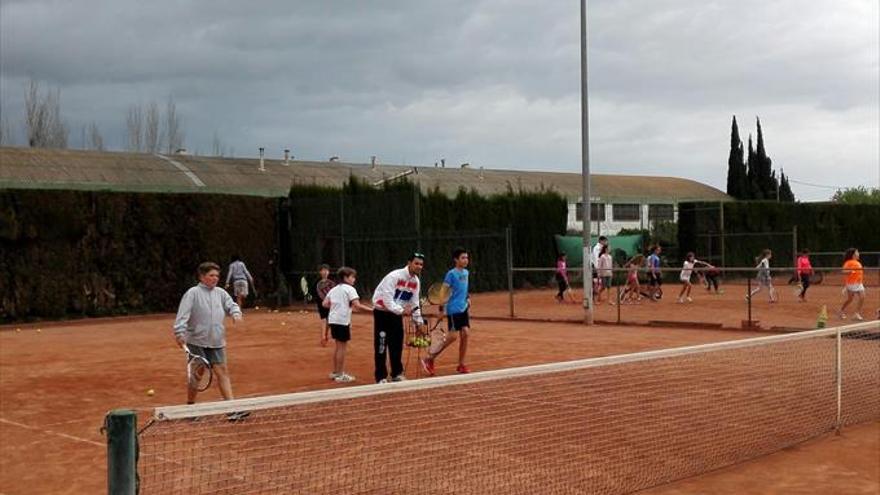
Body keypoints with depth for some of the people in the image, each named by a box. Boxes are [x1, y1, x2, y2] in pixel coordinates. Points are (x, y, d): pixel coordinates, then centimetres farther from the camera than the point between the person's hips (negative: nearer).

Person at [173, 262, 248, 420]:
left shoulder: (221, 293, 12)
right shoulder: (193, 293, -6)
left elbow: (231, 305, 13)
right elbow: (183, 314, -13)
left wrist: (235, 313, -11)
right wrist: (180, 332, -23)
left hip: (216, 343, 4)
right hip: (196, 342, -4)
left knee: (222, 371, -3)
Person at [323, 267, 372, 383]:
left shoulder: (334, 289, 15)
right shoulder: (350, 289, -8)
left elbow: (325, 304, 12)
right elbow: (357, 305, -19)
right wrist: (371, 309, -17)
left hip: (333, 320, 8)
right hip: (343, 321, -8)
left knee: (338, 347, 18)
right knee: (342, 347, -2)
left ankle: (335, 372, 25)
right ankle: (340, 375, 2)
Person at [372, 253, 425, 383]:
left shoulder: (416, 281, 1)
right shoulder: (394, 276, -22)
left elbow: (414, 303, 9)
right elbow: (387, 298, -28)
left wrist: (419, 321, 5)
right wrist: (401, 311, -39)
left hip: (397, 313, 7)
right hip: (382, 311, -7)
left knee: (397, 345, 9)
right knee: (381, 346, -7)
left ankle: (397, 374, 20)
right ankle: (381, 377, -2)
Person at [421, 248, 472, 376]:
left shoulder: (465, 273, 10)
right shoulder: (451, 274, -12)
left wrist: (467, 298, 9)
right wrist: (441, 308, -18)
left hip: (463, 308, 7)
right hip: (453, 309, -7)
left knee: (465, 333, 0)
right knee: (453, 336, -9)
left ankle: (461, 365, 9)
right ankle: (430, 358, 2)